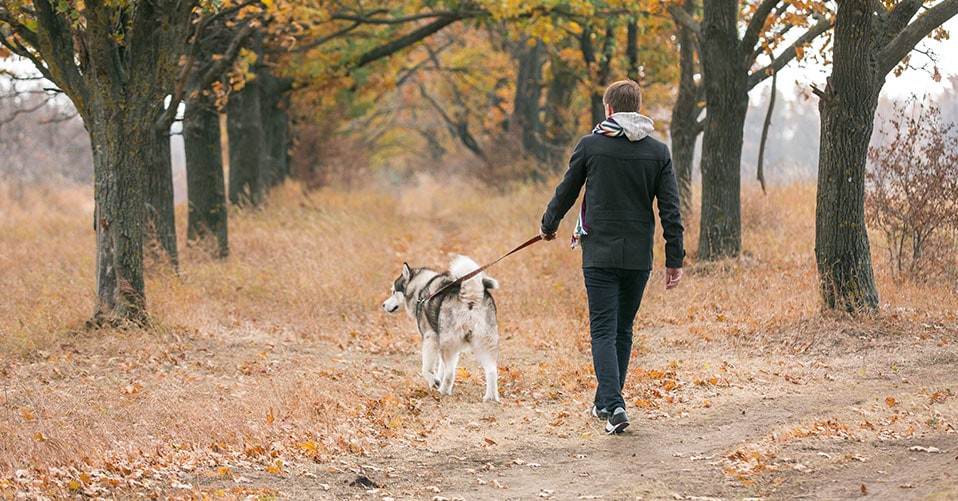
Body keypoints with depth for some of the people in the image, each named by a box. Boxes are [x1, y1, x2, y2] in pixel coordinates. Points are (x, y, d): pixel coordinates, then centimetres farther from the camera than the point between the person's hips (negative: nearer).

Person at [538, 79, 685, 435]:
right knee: (623, 331, 16)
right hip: (639, 256, 3)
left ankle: (614, 405, -19)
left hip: (600, 254, -3)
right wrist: (675, 259, 3)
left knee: (604, 331, -3)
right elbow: (671, 210, -1)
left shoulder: (590, 145, -4)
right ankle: (606, 402, 25)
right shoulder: (658, 152, 2)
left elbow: (566, 192, 7)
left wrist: (548, 226, 26)